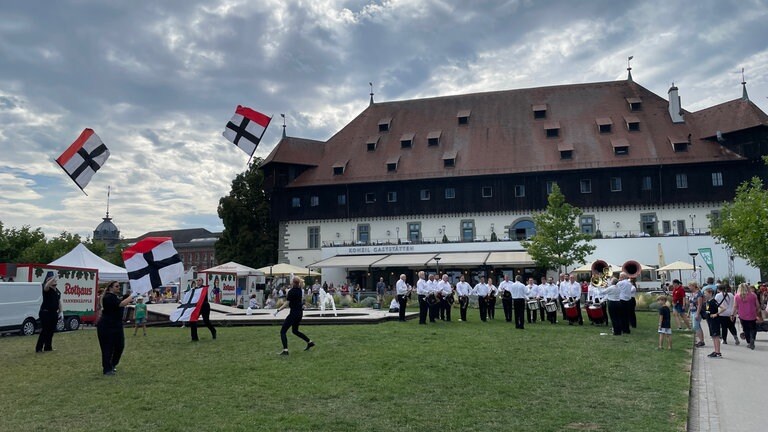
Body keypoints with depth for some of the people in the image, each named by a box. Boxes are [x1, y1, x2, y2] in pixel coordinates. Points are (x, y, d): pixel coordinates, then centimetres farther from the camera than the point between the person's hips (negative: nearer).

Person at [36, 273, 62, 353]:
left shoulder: (57, 291, 13)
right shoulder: (47, 289, -8)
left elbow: (59, 301, 17)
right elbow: (47, 285, -34)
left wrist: (61, 311, 12)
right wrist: (53, 278, -42)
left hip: (54, 313, 7)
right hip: (45, 312, -7)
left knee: (51, 331, 11)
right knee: (44, 331, -8)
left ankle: (48, 347, 19)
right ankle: (38, 348, -2)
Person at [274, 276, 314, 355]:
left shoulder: (291, 291, -18)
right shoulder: (299, 290, 3)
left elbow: (286, 304, -21)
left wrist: (278, 310, -19)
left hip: (294, 313, -9)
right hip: (300, 312, 9)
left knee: (283, 331, -4)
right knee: (295, 330, 26)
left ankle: (285, 350, -14)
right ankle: (310, 342, 27)